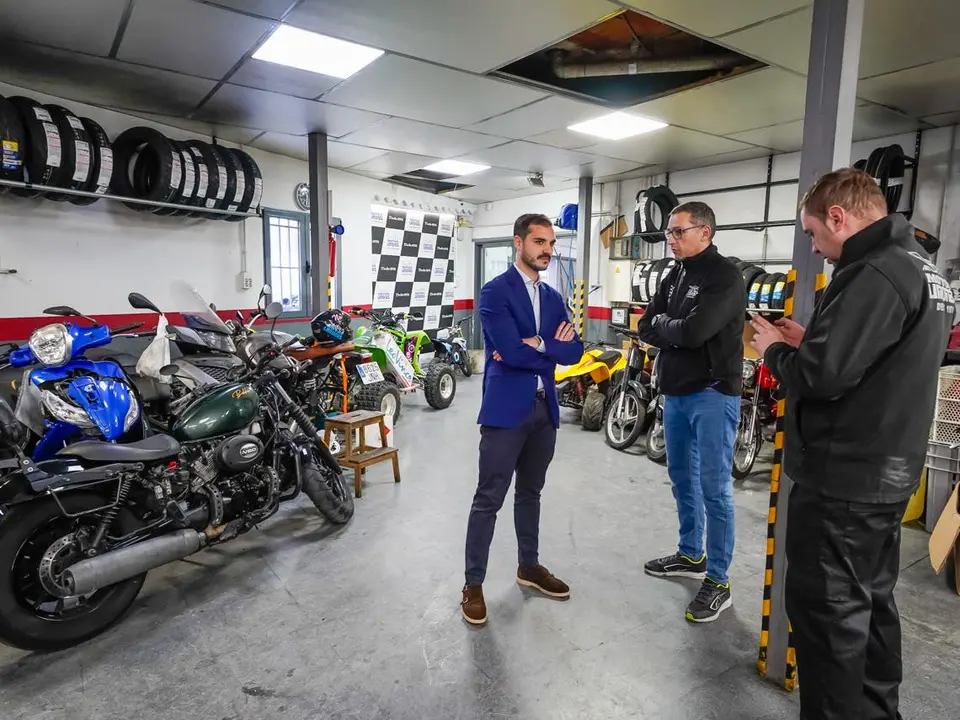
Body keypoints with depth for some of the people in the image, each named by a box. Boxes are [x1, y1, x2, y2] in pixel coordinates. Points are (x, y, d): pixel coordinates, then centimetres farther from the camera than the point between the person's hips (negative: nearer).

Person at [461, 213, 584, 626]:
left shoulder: (553, 298, 14)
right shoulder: (495, 292, -8)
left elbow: (574, 351, 2)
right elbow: (512, 351, -20)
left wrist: (536, 344, -14)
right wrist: (552, 348, -7)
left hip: (545, 408, 7)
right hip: (506, 408, -7)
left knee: (530, 493, 19)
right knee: (489, 499, 0)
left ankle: (529, 567, 34)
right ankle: (473, 584, 13)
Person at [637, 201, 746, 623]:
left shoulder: (724, 277, -12)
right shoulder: (674, 277, 13)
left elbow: (694, 331, -24)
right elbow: (646, 330, 7)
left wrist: (663, 324, -6)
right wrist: (676, 330, -11)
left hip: (713, 394, -8)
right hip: (675, 392, 8)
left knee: (714, 488, -2)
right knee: (682, 478, 17)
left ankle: (717, 582, 9)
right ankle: (690, 555, 34)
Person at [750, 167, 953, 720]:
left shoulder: (875, 275, -20)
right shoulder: (922, 269, 14)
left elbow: (819, 377, -26)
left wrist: (775, 349, -8)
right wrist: (810, 341, 9)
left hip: (843, 479, -10)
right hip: (888, 472, 10)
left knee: (827, 612, 3)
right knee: (871, 602, 21)